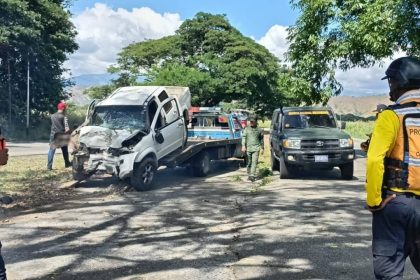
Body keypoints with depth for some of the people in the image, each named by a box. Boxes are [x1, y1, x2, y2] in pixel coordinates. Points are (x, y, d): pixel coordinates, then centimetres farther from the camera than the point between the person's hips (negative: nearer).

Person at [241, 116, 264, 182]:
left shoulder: (259, 129, 7)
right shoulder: (247, 128, 5)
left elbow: (261, 138, 15)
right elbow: (244, 137, 1)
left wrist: (262, 147, 16)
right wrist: (243, 146, -9)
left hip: (256, 148, -1)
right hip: (248, 148, 1)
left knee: (254, 162, -11)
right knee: (249, 162, 7)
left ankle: (252, 175, -14)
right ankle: (249, 174, 20)